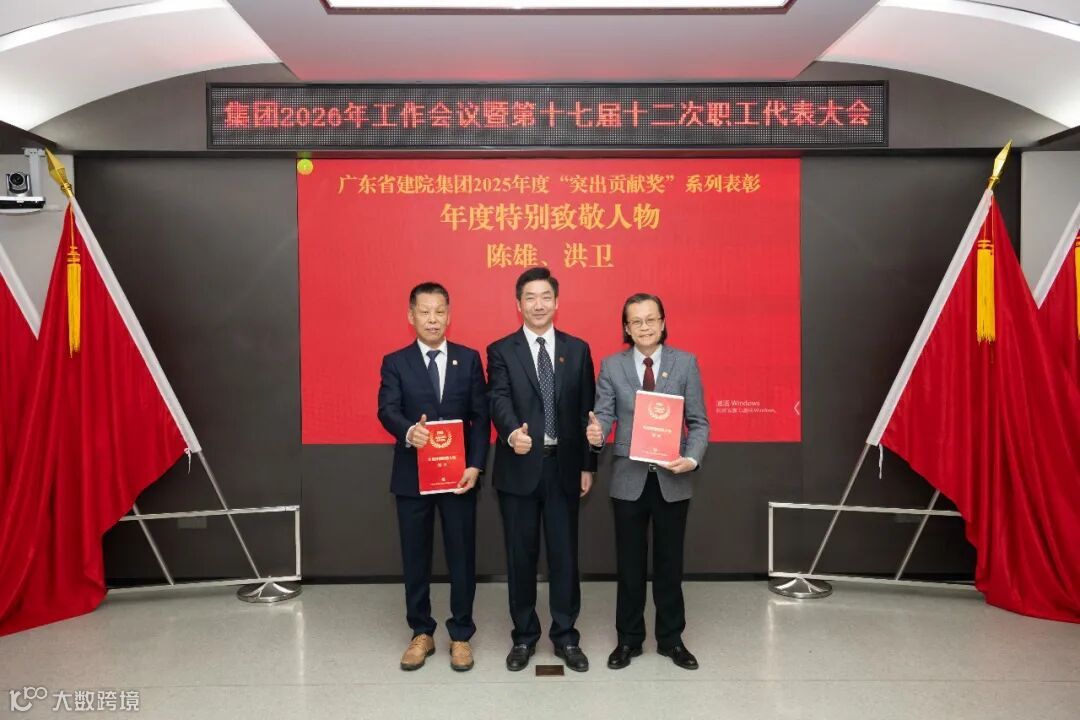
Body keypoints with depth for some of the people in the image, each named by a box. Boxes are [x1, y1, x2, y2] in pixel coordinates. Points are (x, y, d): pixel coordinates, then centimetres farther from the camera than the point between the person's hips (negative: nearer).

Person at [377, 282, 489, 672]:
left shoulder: (469, 359, 4)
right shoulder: (395, 362, 3)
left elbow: (481, 416, 1)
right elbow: (387, 410, -11)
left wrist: (475, 465, -10)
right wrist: (408, 431, -34)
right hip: (412, 475, 0)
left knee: (462, 555, 6)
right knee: (415, 557, 10)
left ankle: (461, 635, 22)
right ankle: (421, 633, 26)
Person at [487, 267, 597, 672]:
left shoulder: (577, 349, 6)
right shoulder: (501, 351, 1)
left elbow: (586, 411, 6)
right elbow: (500, 400, -14)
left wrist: (588, 466, 3)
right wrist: (512, 432, -36)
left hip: (563, 466, 1)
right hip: (519, 467, -1)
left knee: (564, 554, 7)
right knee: (521, 556, 9)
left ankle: (565, 636, 23)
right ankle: (524, 636, 24)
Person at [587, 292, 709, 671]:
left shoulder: (686, 363, -1)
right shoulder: (611, 366, 1)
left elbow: (698, 422, -1)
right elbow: (604, 414, -5)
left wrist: (693, 458, -17)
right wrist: (596, 433, -28)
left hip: (673, 479, 0)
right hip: (629, 478, 0)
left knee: (669, 562, 12)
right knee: (629, 564, 10)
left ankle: (671, 639, 28)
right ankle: (629, 639, 26)